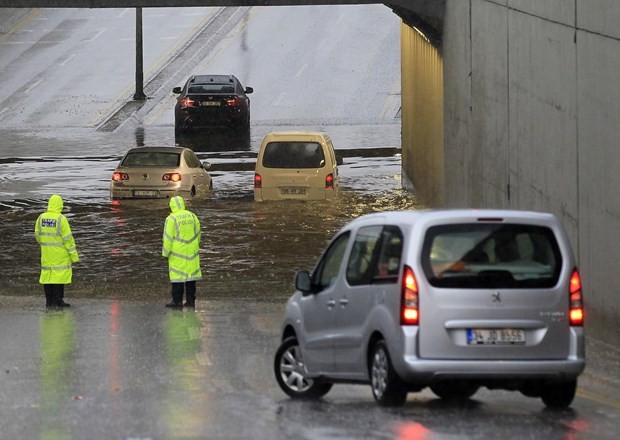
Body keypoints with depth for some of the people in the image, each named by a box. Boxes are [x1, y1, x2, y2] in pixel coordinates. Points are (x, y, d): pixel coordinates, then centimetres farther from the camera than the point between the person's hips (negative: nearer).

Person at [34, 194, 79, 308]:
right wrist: (74, 255, -9)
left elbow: (37, 235, 9)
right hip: (60, 254, -5)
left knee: (47, 274, 11)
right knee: (59, 274, 0)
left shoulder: (41, 218, 0)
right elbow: (68, 239, -15)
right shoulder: (61, 219, -16)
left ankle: (49, 301, 13)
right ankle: (58, 300, -2)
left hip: (46, 252, 6)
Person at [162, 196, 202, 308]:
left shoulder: (172, 219, -12)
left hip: (177, 252, -5)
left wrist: (165, 253, -5)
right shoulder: (192, 216, 5)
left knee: (177, 275, -1)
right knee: (191, 274, 10)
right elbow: (197, 234, 11)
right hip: (191, 252, 5)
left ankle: (177, 301, -1)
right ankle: (191, 300, 12)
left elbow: (168, 237, -12)